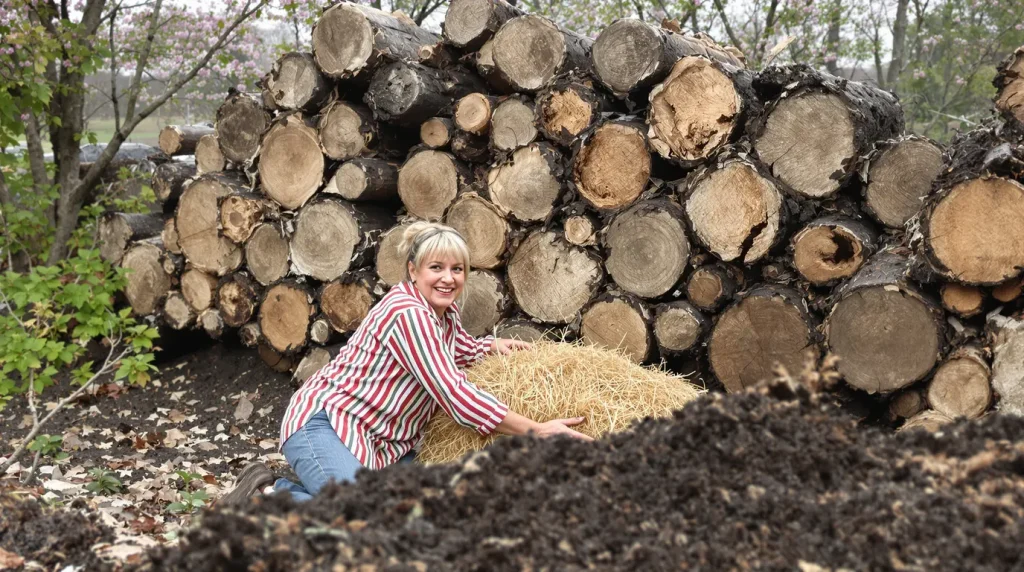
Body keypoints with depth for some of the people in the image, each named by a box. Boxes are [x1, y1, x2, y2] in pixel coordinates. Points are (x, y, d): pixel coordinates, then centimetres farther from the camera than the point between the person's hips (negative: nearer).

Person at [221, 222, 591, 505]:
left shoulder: (445, 312, 7)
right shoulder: (408, 313, -21)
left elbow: (459, 348, 30)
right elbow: (454, 394, -27)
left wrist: (493, 345, 6)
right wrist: (536, 431, -26)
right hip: (324, 424, -10)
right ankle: (264, 495, -6)